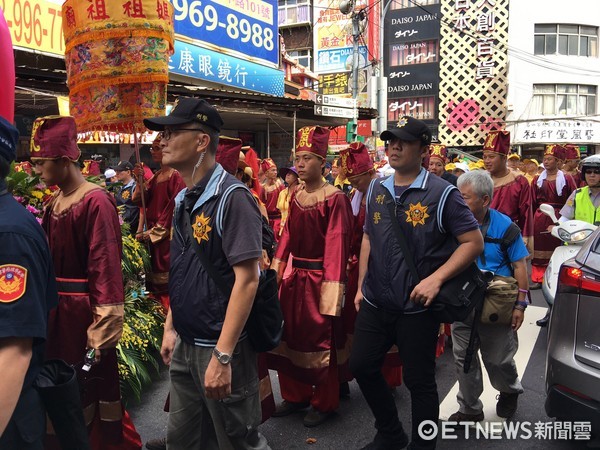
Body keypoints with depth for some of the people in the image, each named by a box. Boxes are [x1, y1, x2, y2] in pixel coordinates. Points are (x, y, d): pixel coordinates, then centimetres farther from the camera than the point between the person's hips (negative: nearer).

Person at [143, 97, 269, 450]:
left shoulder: (231, 197, -17)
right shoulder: (182, 200, 8)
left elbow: (247, 279, -22)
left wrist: (222, 356, -24)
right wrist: (170, 327, 13)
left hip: (222, 346, -8)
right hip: (184, 345, 8)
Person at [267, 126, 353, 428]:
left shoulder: (335, 199, -13)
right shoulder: (295, 197, 8)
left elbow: (337, 244, -16)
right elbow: (287, 235, 10)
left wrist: (331, 287, -20)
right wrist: (277, 270, 6)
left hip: (318, 278, -7)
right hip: (293, 276, 7)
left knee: (319, 341, 4)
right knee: (289, 335, 14)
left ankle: (324, 403, 23)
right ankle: (296, 395, 32)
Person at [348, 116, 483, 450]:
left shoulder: (442, 193, -11)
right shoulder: (377, 189, 6)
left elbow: (474, 242, -10)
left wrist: (436, 279, -20)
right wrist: (361, 285, 12)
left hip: (417, 307, -5)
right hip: (375, 303, 6)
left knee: (419, 382, 7)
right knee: (362, 366, 14)